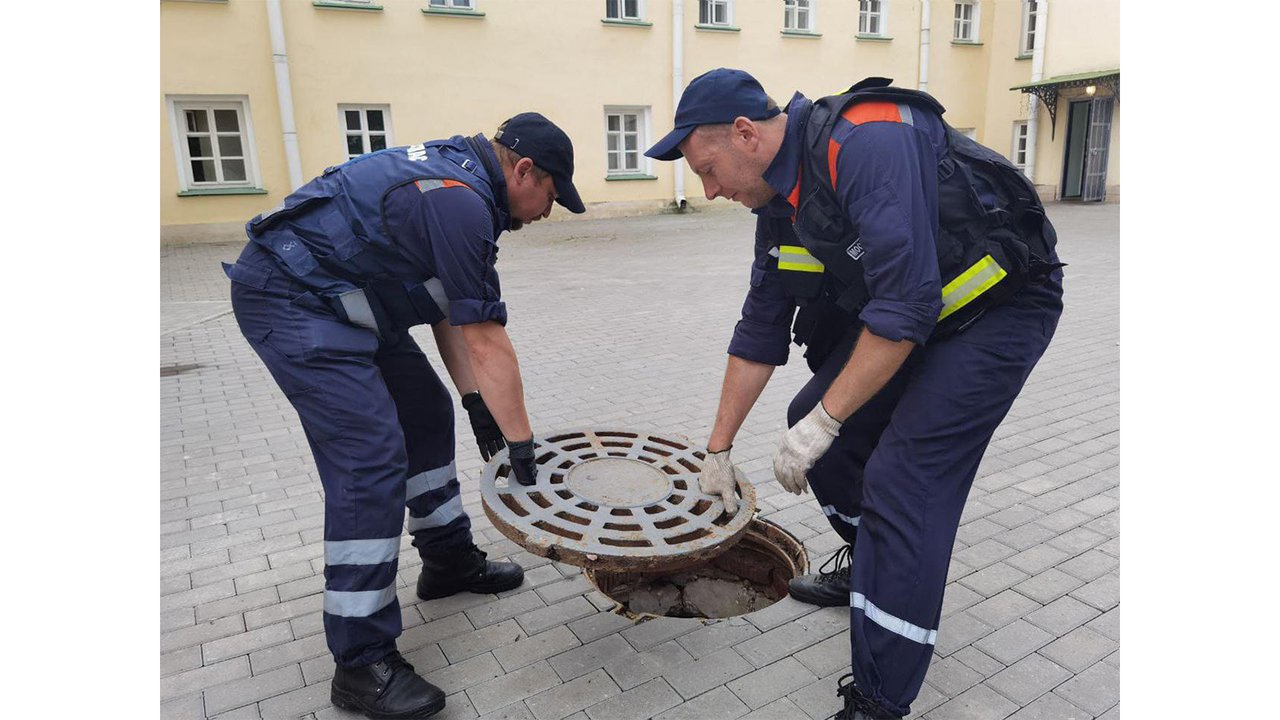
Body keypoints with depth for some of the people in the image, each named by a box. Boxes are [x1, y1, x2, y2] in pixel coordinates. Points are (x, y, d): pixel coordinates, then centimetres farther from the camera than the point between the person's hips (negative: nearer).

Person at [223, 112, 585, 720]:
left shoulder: (457, 176, 8)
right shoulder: (460, 202, -24)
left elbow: (449, 308, 10)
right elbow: (486, 341, -23)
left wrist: (474, 399, 9)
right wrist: (520, 441, -15)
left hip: (339, 299, 11)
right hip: (292, 300, -11)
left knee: (427, 415, 14)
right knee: (371, 459, -16)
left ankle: (449, 560, 29)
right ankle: (362, 664, -6)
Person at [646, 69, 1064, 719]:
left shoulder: (868, 142, -28)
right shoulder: (778, 203, 0)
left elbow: (904, 305, -32)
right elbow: (759, 333, 5)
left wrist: (825, 422, -25)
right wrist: (717, 450, 9)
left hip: (1000, 306, -8)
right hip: (908, 309, 9)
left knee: (904, 476, -16)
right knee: (810, 416, 8)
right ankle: (867, 567, 32)